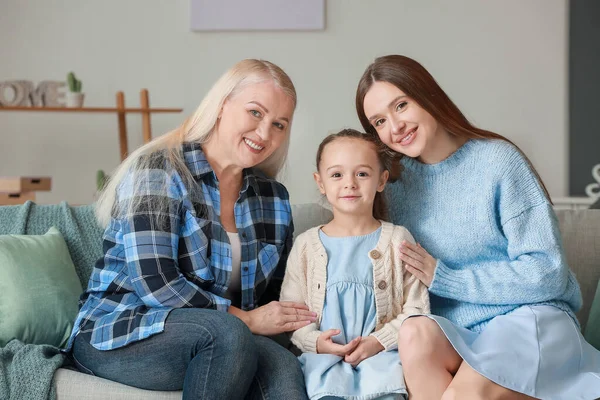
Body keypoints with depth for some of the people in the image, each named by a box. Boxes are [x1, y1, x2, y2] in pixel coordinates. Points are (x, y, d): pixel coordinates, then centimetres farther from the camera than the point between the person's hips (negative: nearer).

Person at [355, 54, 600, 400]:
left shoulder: (498, 160, -8)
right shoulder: (396, 182, 6)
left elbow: (546, 273, -10)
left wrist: (443, 278, -10)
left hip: (528, 319, -4)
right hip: (454, 333, 4)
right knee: (416, 333, -30)